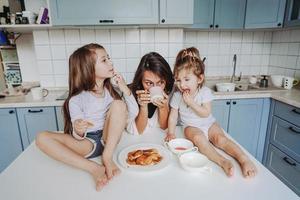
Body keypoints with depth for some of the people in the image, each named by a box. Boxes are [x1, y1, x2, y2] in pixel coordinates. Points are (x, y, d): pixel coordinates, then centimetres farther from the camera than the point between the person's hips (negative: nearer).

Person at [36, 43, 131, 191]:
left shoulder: (112, 90, 1)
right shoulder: (76, 100, -8)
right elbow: (78, 137, -7)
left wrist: (126, 91, -13)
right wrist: (78, 131, -31)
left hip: (109, 139, 1)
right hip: (87, 144, -1)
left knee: (118, 104, -21)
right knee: (42, 137, -21)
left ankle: (107, 157, -18)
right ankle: (93, 168, -28)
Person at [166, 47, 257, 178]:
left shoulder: (205, 92, -10)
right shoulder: (177, 96, -5)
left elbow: (206, 113, -16)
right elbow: (173, 115, -2)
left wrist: (191, 102, -25)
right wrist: (171, 133, -12)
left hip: (208, 124, 1)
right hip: (191, 127, 0)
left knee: (220, 139, -26)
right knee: (199, 138, -32)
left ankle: (244, 160, -29)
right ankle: (222, 161, -41)